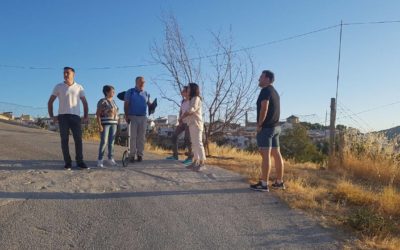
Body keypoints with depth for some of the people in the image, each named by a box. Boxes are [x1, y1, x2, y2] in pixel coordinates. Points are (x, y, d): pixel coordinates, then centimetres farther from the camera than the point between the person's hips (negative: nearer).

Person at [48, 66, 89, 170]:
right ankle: (67, 162, 3)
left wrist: (86, 116, 2)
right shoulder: (58, 87, 7)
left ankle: (80, 161, 5)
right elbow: (50, 102, 9)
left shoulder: (79, 87, 9)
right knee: (64, 140, -2)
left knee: (78, 139, -4)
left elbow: (85, 102, 12)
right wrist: (51, 116, -1)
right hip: (63, 116, 0)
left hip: (75, 116, 0)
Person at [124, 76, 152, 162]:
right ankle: (132, 155, 1)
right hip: (133, 117, -3)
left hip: (143, 117, 3)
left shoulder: (146, 94, 12)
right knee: (133, 136, -3)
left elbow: (149, 103, 16)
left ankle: (140, 154, 9)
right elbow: (126, 104, 0)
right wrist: (126, 116, -8)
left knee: (141, 137, 3)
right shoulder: (130, 92, 3)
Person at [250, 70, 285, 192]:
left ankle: (264, 184, -10)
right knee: (277, 154, 10)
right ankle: (279, 182, 16)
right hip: (275, 127, 10)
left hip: (266, 127, -10)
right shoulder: (274, 92, 19)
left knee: (266, 155, -11)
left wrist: (259, 125, -13)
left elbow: (264, 109, -21)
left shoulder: (266, 90, -10)